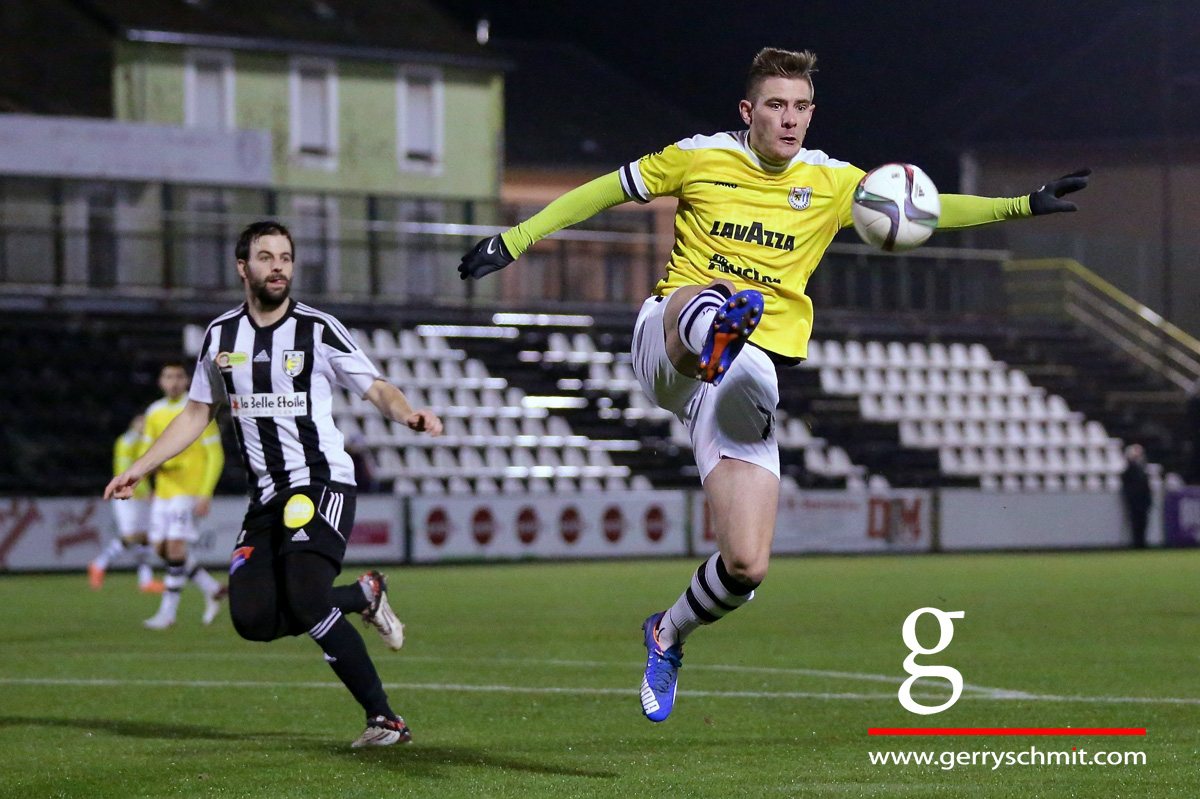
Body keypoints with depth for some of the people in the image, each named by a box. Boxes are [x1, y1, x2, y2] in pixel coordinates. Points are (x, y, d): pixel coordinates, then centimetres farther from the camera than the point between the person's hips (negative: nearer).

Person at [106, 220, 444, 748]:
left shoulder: (317, 330, -4)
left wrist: (409, 414, -26)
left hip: (322, 483, -5)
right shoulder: (220, 336, 10)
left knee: (304, 602, -24)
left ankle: (383, 718, -13)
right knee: (254, 619, -9)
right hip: (267, 497, 5)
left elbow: (376, 388, -4)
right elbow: (196, 414, 19)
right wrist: (138, 468, 13)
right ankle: (363, 594, 15)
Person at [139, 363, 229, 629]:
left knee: (175, 545, -14)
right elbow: (145, 453, 17)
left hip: (189, 489, -7)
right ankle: (213, 590, 19)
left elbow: (216, 456, -8)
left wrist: (205, 494, -15)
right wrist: (153, 463, -7)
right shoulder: (155, 412, 10)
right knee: (161, 546, 4)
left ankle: (168, 612, -8)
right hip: (163, 489, 7)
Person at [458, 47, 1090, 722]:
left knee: (747, 567, -6)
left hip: (750, 374, 2)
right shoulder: (700, 158, 5)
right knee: (712, 296, -41)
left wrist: (1023, 205, 0)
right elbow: (605, 190, 14)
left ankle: (669, 636, 24)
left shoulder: (832, 183, 10)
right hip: (664, 352, -2)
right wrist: (516, 239, 12)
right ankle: (715, 332, -80)